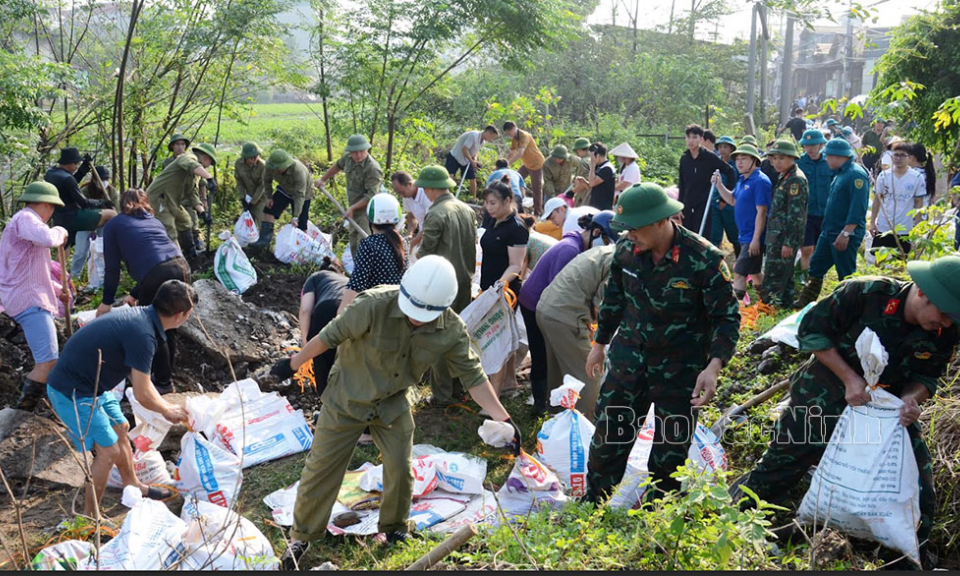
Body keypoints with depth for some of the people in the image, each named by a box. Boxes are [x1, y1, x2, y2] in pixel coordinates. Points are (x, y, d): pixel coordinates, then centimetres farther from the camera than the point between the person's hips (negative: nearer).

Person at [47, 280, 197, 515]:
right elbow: (142, 395, -20)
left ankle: (133, 486, 40)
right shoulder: (143, 334, -28)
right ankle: (88, 517, 8)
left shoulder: (140, 315, 1)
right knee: (108, 451, -5)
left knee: (120, 430, 21)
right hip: (72, 392, -10)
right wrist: (168, 411, -1)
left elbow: (138, 376, 14)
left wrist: (166, 407, 15)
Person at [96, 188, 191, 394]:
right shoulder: (154, 221, 31)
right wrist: (135, 294, 43)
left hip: (157, 276, -5)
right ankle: (166, 374, 32)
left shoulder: (113, 225, 18)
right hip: (182, 267, 5)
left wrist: (107, 302, 25)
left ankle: (164, 383, 19)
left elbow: (112, 267, 15)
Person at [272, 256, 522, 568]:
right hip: (348, 399, -2)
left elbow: (473, 376, -11)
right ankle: (302, 536, 24)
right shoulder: (374, 305, -32)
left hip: (393, 405, 3)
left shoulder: (452, 331, -20)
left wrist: (503, 418, -17)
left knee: (400, 470, 6)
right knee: (322, 468, 5)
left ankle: (395, 531, 33)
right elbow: (330, 335, -19)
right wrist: (294, 364, -7)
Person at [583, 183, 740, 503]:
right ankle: (591, 504, 30)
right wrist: (600, 343, 18)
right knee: (609, 433, 10)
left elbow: (727, 317, -15)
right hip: (629, 356, 4)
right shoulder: (626, 248, -8)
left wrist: (714, 366, -29)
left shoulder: (704, 259, -21)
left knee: (671, 447, 11)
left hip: (680, 367, -3)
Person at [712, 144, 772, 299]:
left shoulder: (760, 181, -18)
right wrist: (719, 185, 5)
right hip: (746, 234, 10)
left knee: (739, 273, -11)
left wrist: (756, 239, -24)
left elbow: (761, 212, -21)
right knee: (755, 272, 22)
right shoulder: (742, 180, 10)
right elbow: (733, 200, 21)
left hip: (754, 237, -10)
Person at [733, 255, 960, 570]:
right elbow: (812, 331, -17)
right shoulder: (867, 293, -27)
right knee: (777, 471, 5)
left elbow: (926, 377, 1)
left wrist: (911, 399, -23)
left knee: (919, 499, 4)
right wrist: (850, 378, -24)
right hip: (826, 397, -4)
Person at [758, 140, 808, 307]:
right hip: (777, 236, 10)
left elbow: (796, 215, -20)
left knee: (773, 280, -8)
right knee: (784, 276, 17)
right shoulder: (784, 178, 16)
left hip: (785, 237, -10)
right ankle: (786, 304, 26)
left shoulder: (796, 180, -15)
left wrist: (788, 243, -22)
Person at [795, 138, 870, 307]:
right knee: (816, 266, 14)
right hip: (829, 232, 10)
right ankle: (805, 303, 22)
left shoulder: (856, 174, -17)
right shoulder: (841, 173, 15)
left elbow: (858, 208, -24)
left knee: (846, 274, -1)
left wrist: (846, 233, -27)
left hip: (845, 234, -10)